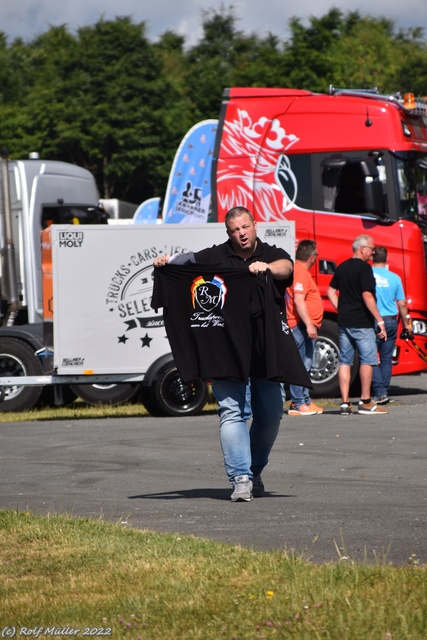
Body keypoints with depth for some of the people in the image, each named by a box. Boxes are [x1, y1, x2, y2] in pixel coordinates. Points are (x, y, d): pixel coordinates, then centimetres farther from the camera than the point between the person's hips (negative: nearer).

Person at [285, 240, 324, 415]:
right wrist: (309, 325, -27)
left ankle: (304, 401, 20)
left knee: (305, 365, 15)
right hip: (301, 326, -11)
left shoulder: (297, 270, 18)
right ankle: (298, 404, -12)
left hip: (305, 327, 11)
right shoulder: (301, 273, -15)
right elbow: (299, 301, -24)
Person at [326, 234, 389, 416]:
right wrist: (380, 320, -17)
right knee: (368, 359, -1)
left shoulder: (342, 267, 12)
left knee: (345, 361, 6)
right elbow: (367, 295, -19)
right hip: (362, 322, -7)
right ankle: (365, 403, -1)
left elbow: (331, 292, 16)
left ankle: (345, 403, 4)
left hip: (344, 322, 7)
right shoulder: (364, 268, -12)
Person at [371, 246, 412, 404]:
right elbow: (402, 304, 5)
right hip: (390, 320, 2)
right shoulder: (394, 278, 1)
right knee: (386, 358, 10)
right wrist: (406, 323, 16)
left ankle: (380, 392, -9)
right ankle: (384, 393, 11)